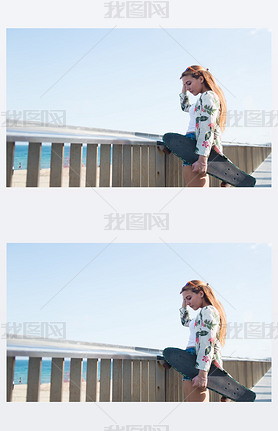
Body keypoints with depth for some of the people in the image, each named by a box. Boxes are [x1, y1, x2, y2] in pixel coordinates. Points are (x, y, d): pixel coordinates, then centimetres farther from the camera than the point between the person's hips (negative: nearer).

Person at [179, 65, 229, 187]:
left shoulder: (207, 96, -4)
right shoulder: (204, 99, 27)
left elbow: (207, 128, -16)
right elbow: (185, 106, 48)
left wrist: (202, 159, -25)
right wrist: (184, 87, 34)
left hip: (197, 150, -10)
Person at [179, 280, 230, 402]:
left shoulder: (207, 310, -5)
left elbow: (207, 343, -17)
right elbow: (185, 321, 45)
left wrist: (202, 373, -24)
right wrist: (184, 304, 34)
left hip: (198, 366, -10)